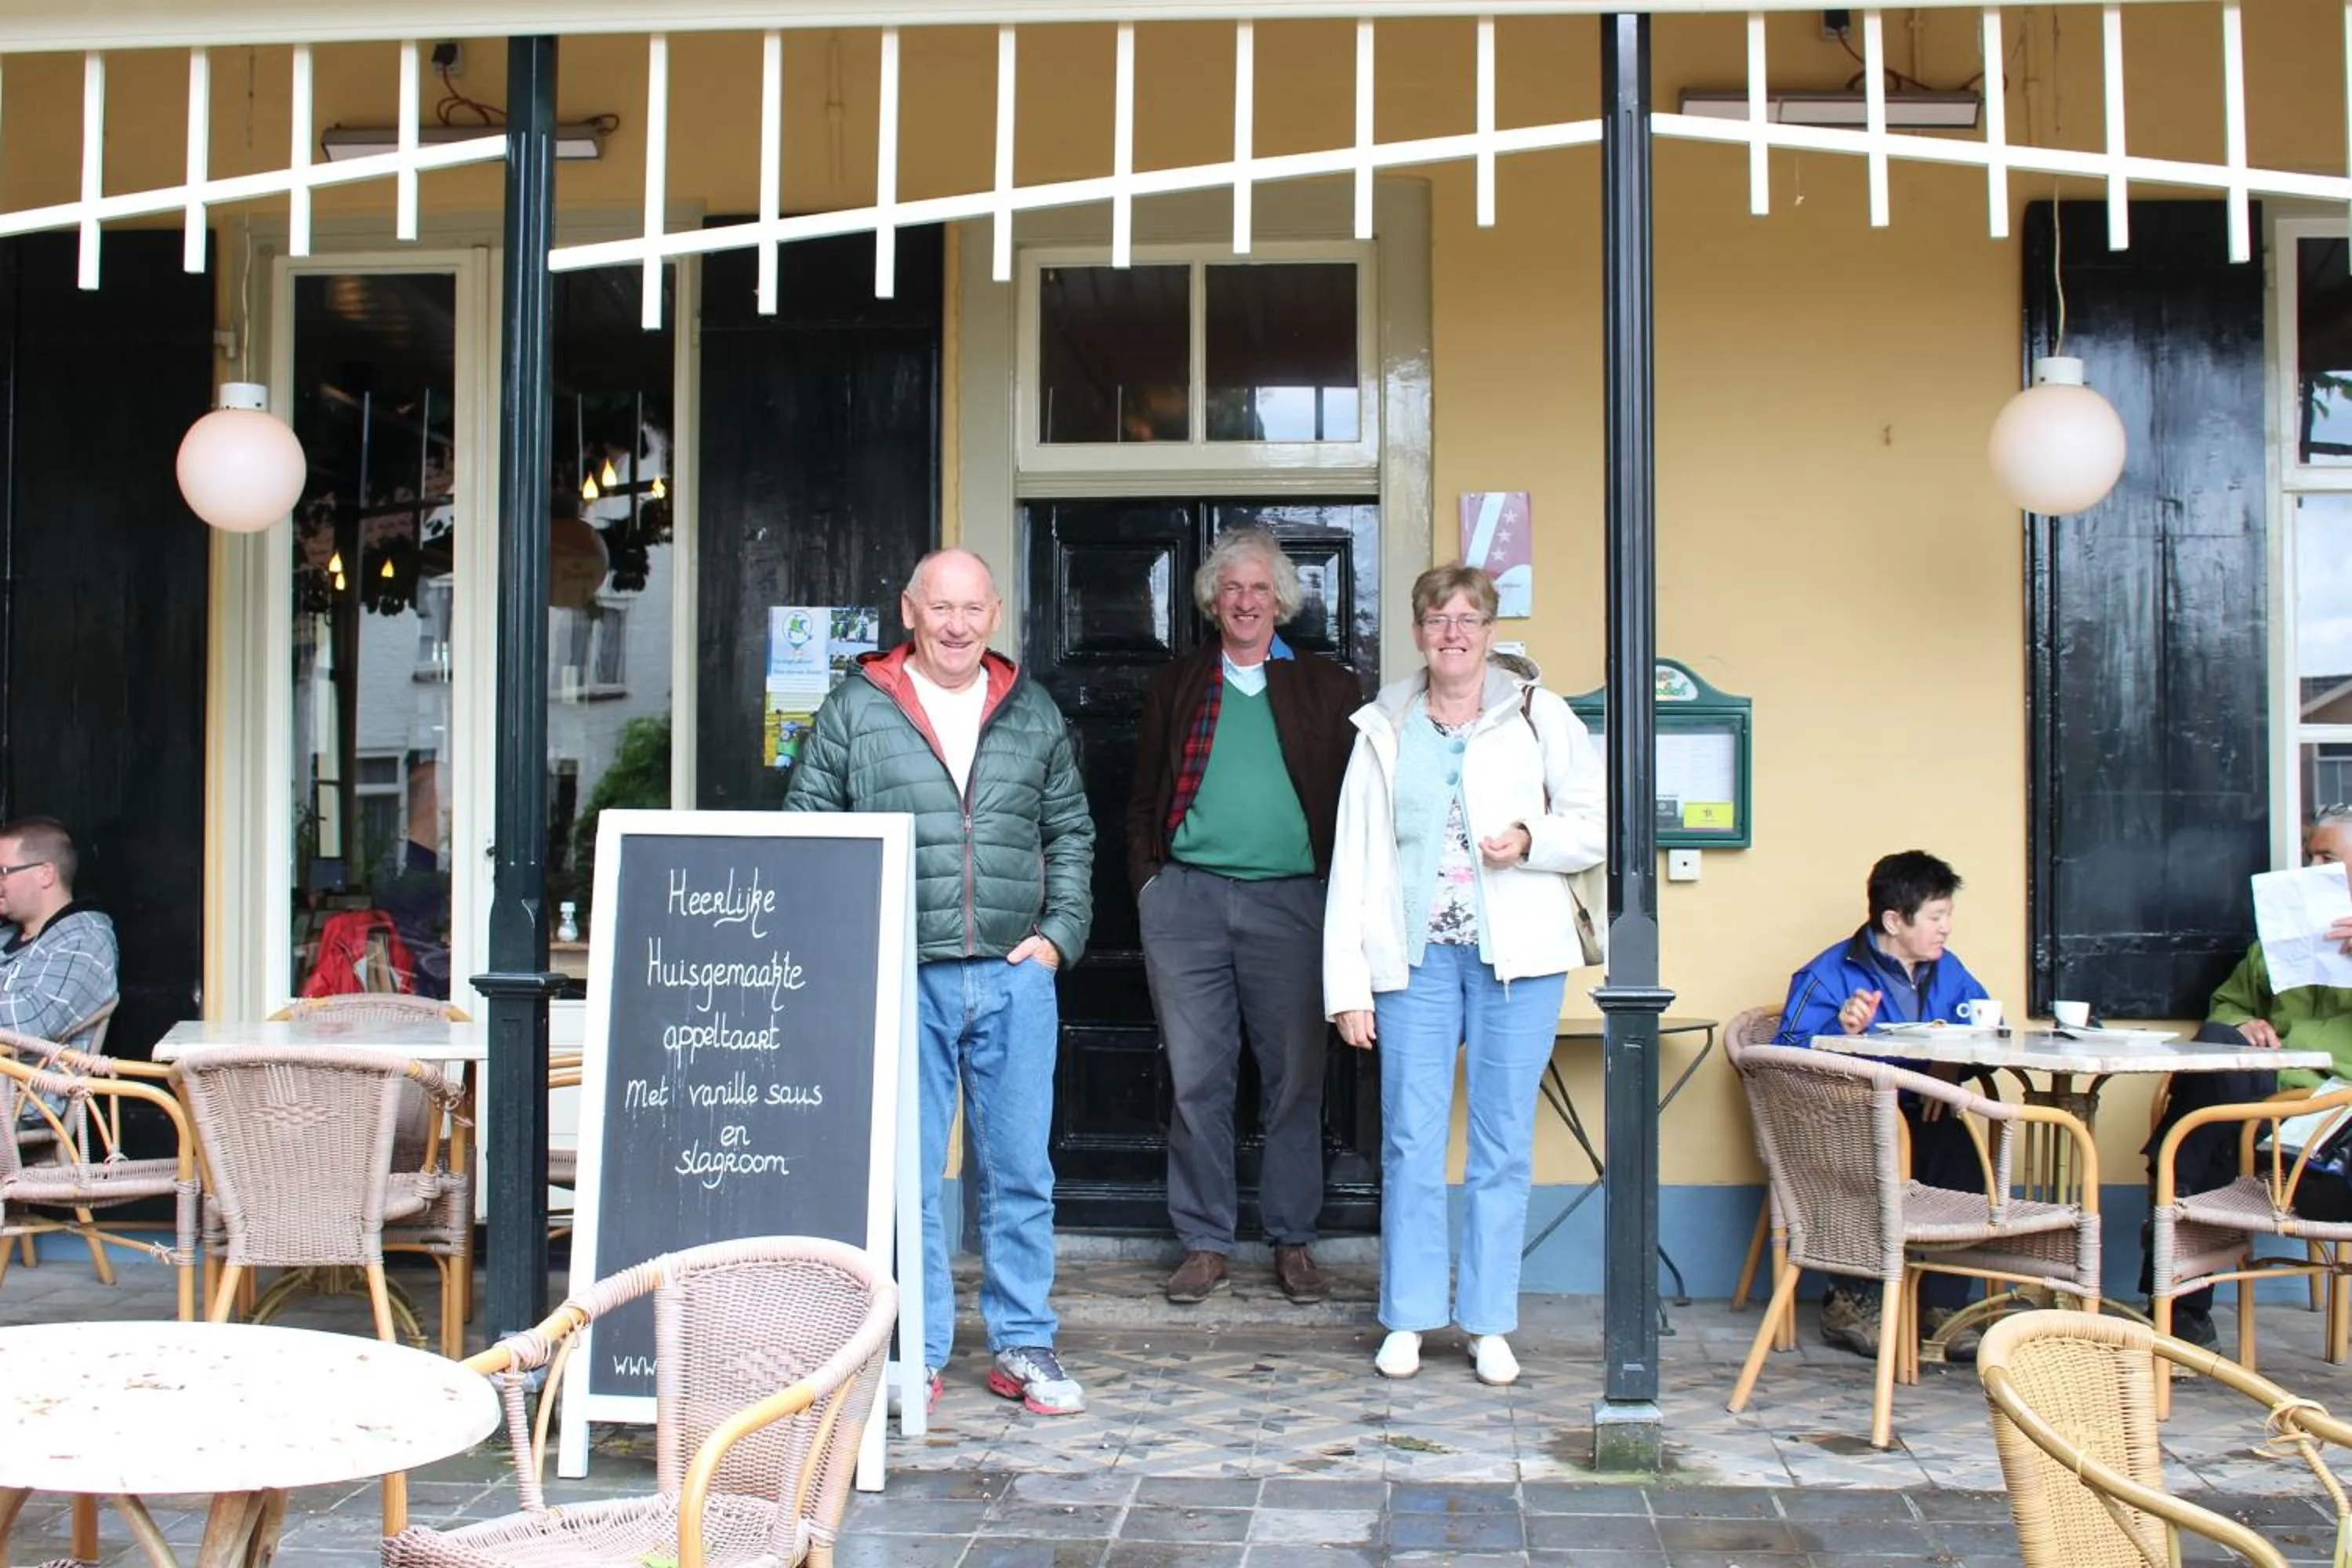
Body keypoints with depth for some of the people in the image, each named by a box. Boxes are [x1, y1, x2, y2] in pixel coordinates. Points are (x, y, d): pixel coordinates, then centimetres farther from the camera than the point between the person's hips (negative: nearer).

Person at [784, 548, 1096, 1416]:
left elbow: (1070, 832, 17)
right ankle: (916, 1353, 13)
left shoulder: (1034, 714, 12)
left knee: (1021, 1170, 6)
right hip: (901, 978, -2)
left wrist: (1061, 932, 5)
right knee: (905, 1174, 2)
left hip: (1015, 976, 2)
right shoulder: (856, 710, 4)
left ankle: (1023, 1345, 17)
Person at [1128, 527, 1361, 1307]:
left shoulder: (1327, 688, 10)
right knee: (1195, 1079, 2)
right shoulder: (1174, 685, 14)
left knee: (1295, 1080, 3)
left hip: (1292, 899, -1)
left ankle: (1294, 1243, 13)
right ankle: (1205, 1242, 12)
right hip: (1187, 898, 1)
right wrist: (1148, 882, 5)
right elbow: (1145, 798, 16)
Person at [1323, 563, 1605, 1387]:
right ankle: (1408, 1319, 12)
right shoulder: (1383, 729, 8)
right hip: (1416, 955, 1)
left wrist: (1531, 841, -15)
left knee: (1503, 1142, 3)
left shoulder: (1537, 715, 4)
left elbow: (1598, 822, 6)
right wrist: (1347, 985, 0)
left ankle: (1490, 1324, 13)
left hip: (1516, 953, -1)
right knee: (1410, 1140, 1)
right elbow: (1352, 858, 5)